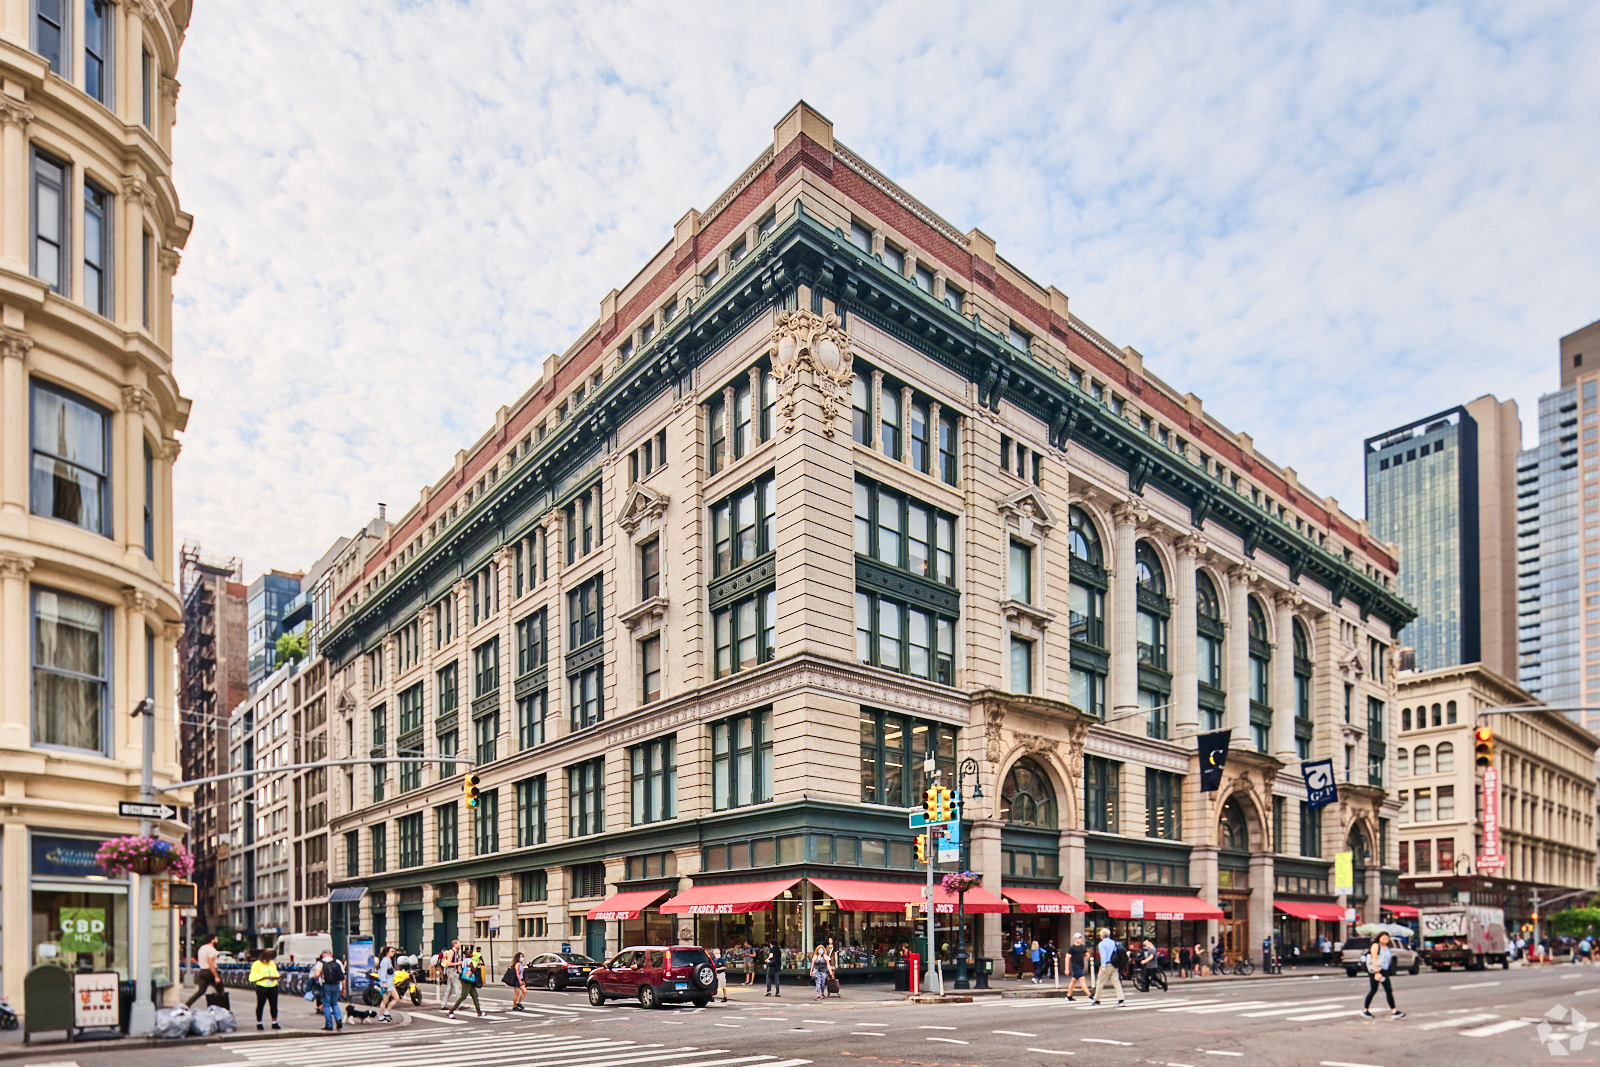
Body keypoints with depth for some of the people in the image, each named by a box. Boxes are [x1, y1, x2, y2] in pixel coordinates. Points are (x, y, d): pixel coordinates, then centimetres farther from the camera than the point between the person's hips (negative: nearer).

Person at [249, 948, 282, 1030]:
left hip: (273, 986, 5)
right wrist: (267, 977, -17)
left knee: (274, 1004, 2)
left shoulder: (272, 963, 18)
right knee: (260, 1005, 1)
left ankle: (274, 1023, 7)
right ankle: (259, 1023, 14)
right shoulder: (257, 964, -2)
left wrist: (275, 977, -3)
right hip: (262, 987, -5)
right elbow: (255, 976, -10)